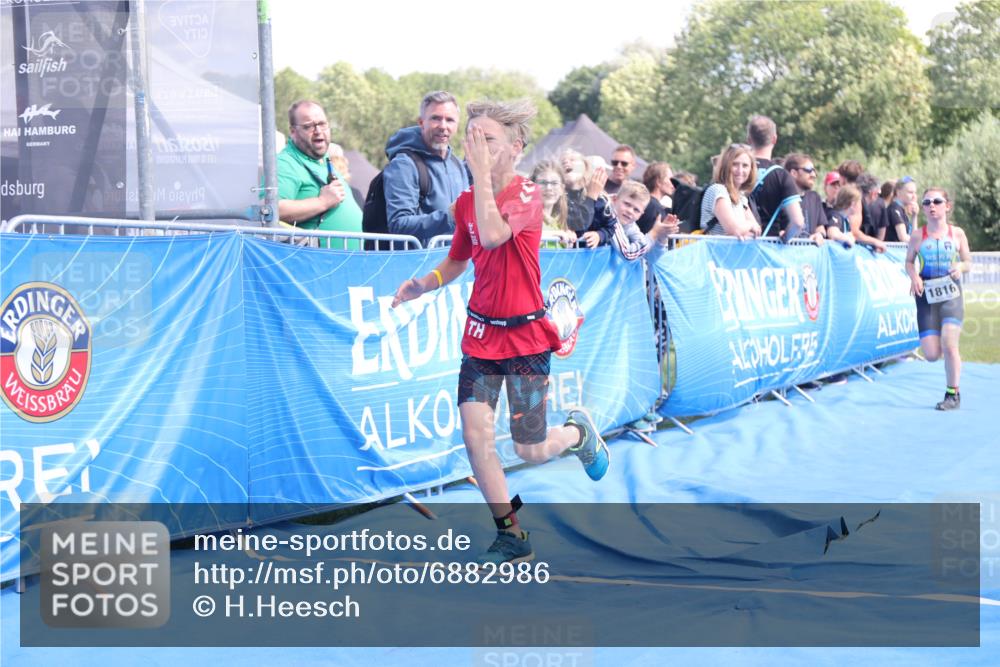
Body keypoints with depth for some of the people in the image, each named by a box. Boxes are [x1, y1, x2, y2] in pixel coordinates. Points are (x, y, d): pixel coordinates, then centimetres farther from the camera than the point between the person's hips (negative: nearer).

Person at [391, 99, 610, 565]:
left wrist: (482, 172, -31)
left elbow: (493, 235, -34)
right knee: (475, 434, -8)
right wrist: (423, 284, 1)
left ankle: (580, 432, 37)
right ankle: (511, 536, 8)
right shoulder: (466, 202, 4)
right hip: (480, 334, 5)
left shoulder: (528, 195, -14)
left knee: (531, 452, 1)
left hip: (525, 336, -5)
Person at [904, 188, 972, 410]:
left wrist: (960, 267, -12)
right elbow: (909, 262, 12)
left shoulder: (957, 234, 3)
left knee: (949, 345, -17)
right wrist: (914, 277, -9)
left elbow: (968, 262, 11)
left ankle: (953, 394, 0)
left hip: (951, 294, -1)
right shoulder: (918, 236, 2)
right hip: (927, 296, 1)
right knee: (931, 355, -6)